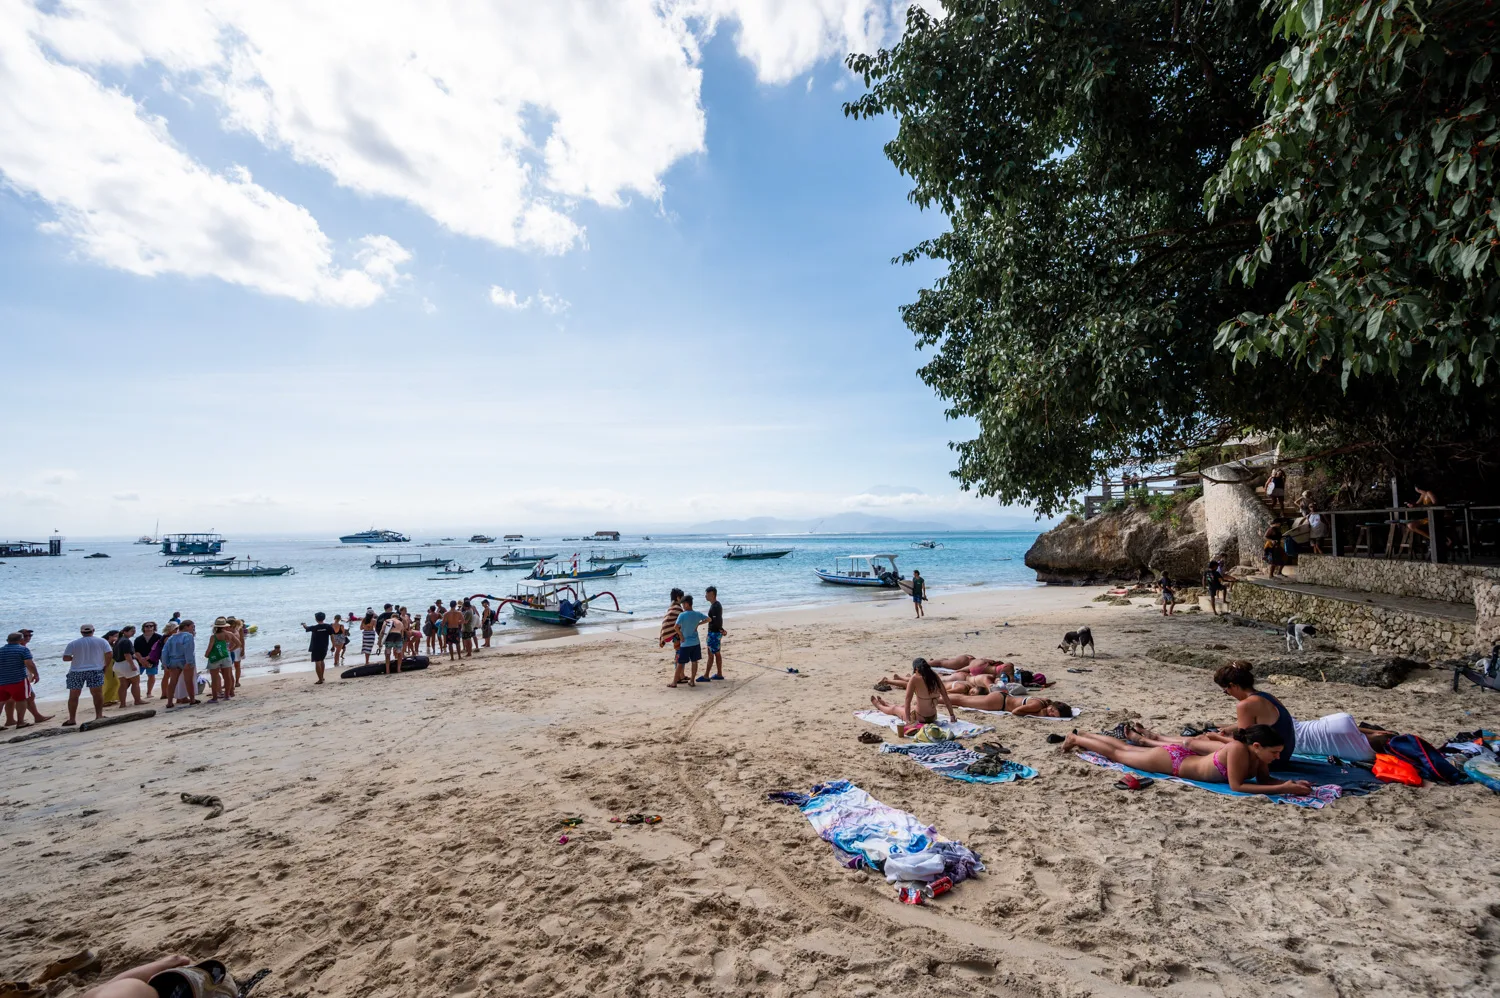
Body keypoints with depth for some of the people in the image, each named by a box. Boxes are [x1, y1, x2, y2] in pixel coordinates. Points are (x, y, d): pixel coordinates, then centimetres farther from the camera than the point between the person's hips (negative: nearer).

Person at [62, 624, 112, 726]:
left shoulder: (73, 643, 1)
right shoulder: (101, 641, 0)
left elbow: (65, 658, -3)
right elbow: (109, 654, -5)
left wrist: (75, 658, 17)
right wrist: (105, 665, 9)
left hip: (76, 671, 1)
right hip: (96, 670, 0)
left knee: (73, 696, 9)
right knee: (97, 694, 4)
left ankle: (72, 719, 9)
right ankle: (99, 715, 1)